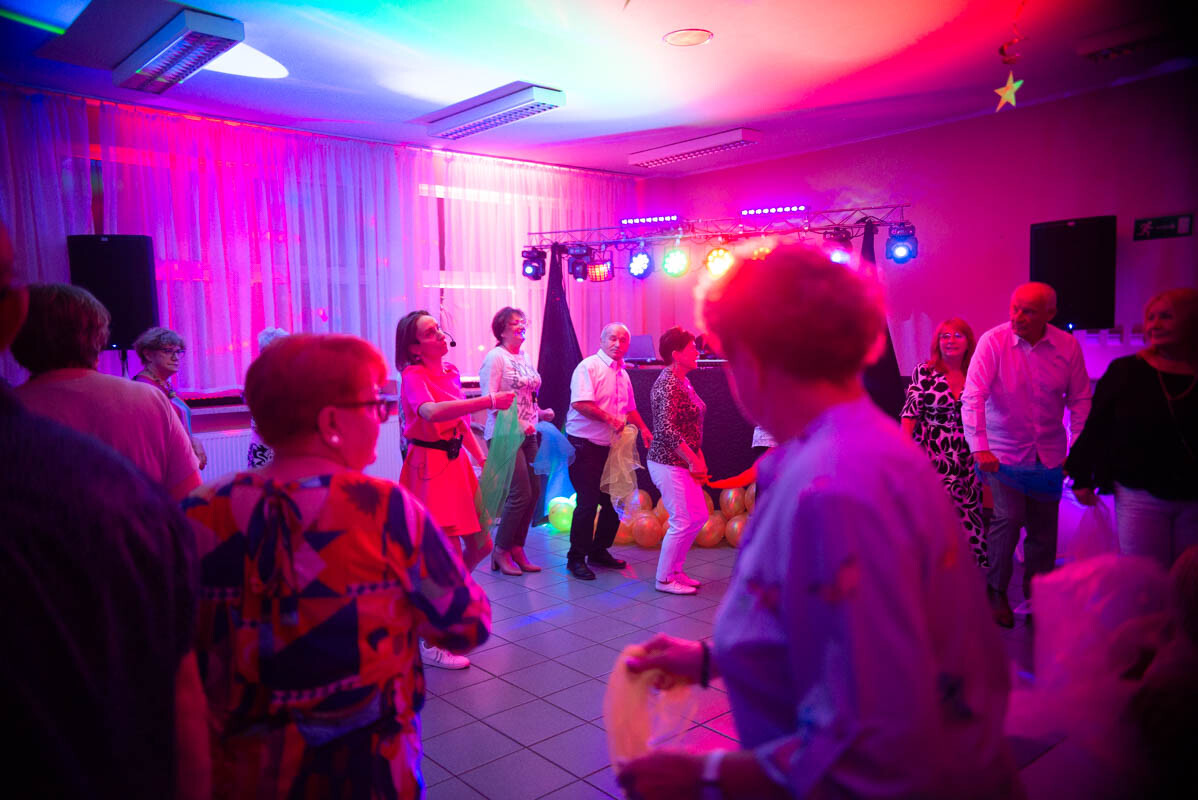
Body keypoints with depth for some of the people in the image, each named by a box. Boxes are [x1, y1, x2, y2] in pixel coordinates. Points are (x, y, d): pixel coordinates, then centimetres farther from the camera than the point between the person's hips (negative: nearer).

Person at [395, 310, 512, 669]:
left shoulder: (451, 372, 10)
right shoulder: (413, 376, -14)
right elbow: (432, 412, -36)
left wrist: (482, 457, 6)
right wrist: (490, 401, -40)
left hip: (455, 462, 8)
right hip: (428, 467, -8)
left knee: (480, 545, 11)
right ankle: (432, 645, 9)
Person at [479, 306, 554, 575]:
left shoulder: (525, 357, 15)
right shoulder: (495, 357, -9)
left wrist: (540, 413, 6)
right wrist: (517, 424, -21)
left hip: (527, 435, 8)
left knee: (534, 492, 7)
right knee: (521, 494, -10)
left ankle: (517, 549, 20)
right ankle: (500, 551, 7)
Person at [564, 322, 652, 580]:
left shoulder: (623, 374, 15)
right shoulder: (588, 366, -11)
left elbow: (630, 408, 27)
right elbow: (580, 403, -24)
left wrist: (643, 429, 12)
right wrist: (610, 418, -21)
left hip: (610, 447, 8)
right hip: (585, 445, -8)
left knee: (614, 501, 10)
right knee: (588, 503, -7)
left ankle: (599, 551, 27)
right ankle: (576, 558, 8)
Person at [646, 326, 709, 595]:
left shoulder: (683, 382, 13)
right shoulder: (668, 384, -18)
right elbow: (667, 429, -25)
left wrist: (699, 459, 8)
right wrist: (694, 460, -19)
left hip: (683, 463, 10)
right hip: (668, 464, -10)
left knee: (699, 517, 14)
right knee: (682, 522, -4)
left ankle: (674, 570, 26)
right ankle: (664, 579, 11)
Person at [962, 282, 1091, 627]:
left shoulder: (1067, 346, -5)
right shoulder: (993, 341, -14)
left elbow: (1080, 400, 3)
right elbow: (972, 397, -19)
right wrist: (979, 448, -27)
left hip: (1049, 453, 3)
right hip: (1004, 451, -3)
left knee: (1044, 526, 9)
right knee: (1009, 517, -13)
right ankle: (996, 590, 9)